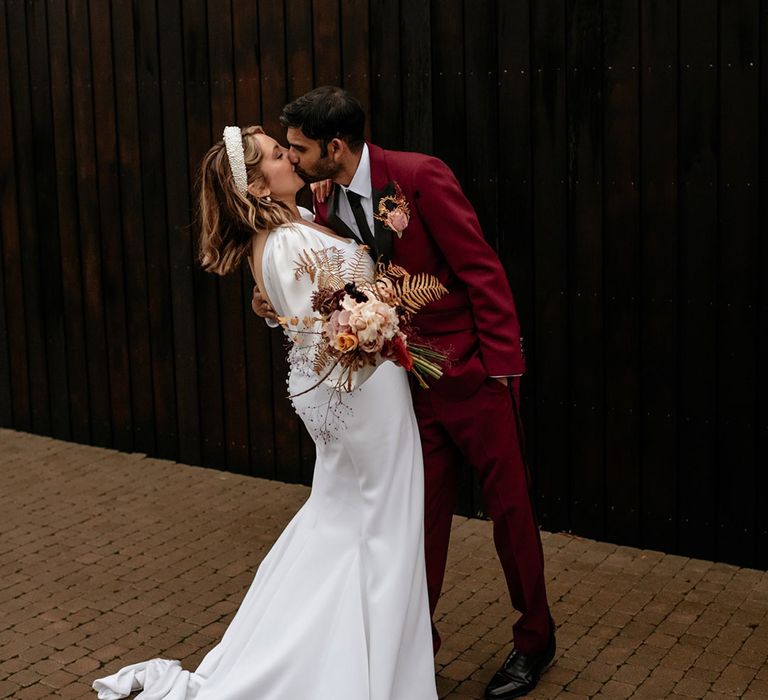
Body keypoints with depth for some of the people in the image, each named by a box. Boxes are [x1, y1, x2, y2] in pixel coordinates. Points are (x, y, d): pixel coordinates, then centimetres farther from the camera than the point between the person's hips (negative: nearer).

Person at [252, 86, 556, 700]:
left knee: (509, 506, 7)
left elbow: (482, 269, -16)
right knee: (420, 515, 13)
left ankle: (535, 639, 26)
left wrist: (500, 366, -16)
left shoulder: (421, 176, -18)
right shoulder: (327, 206, 3)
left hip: (474, 371, -5)